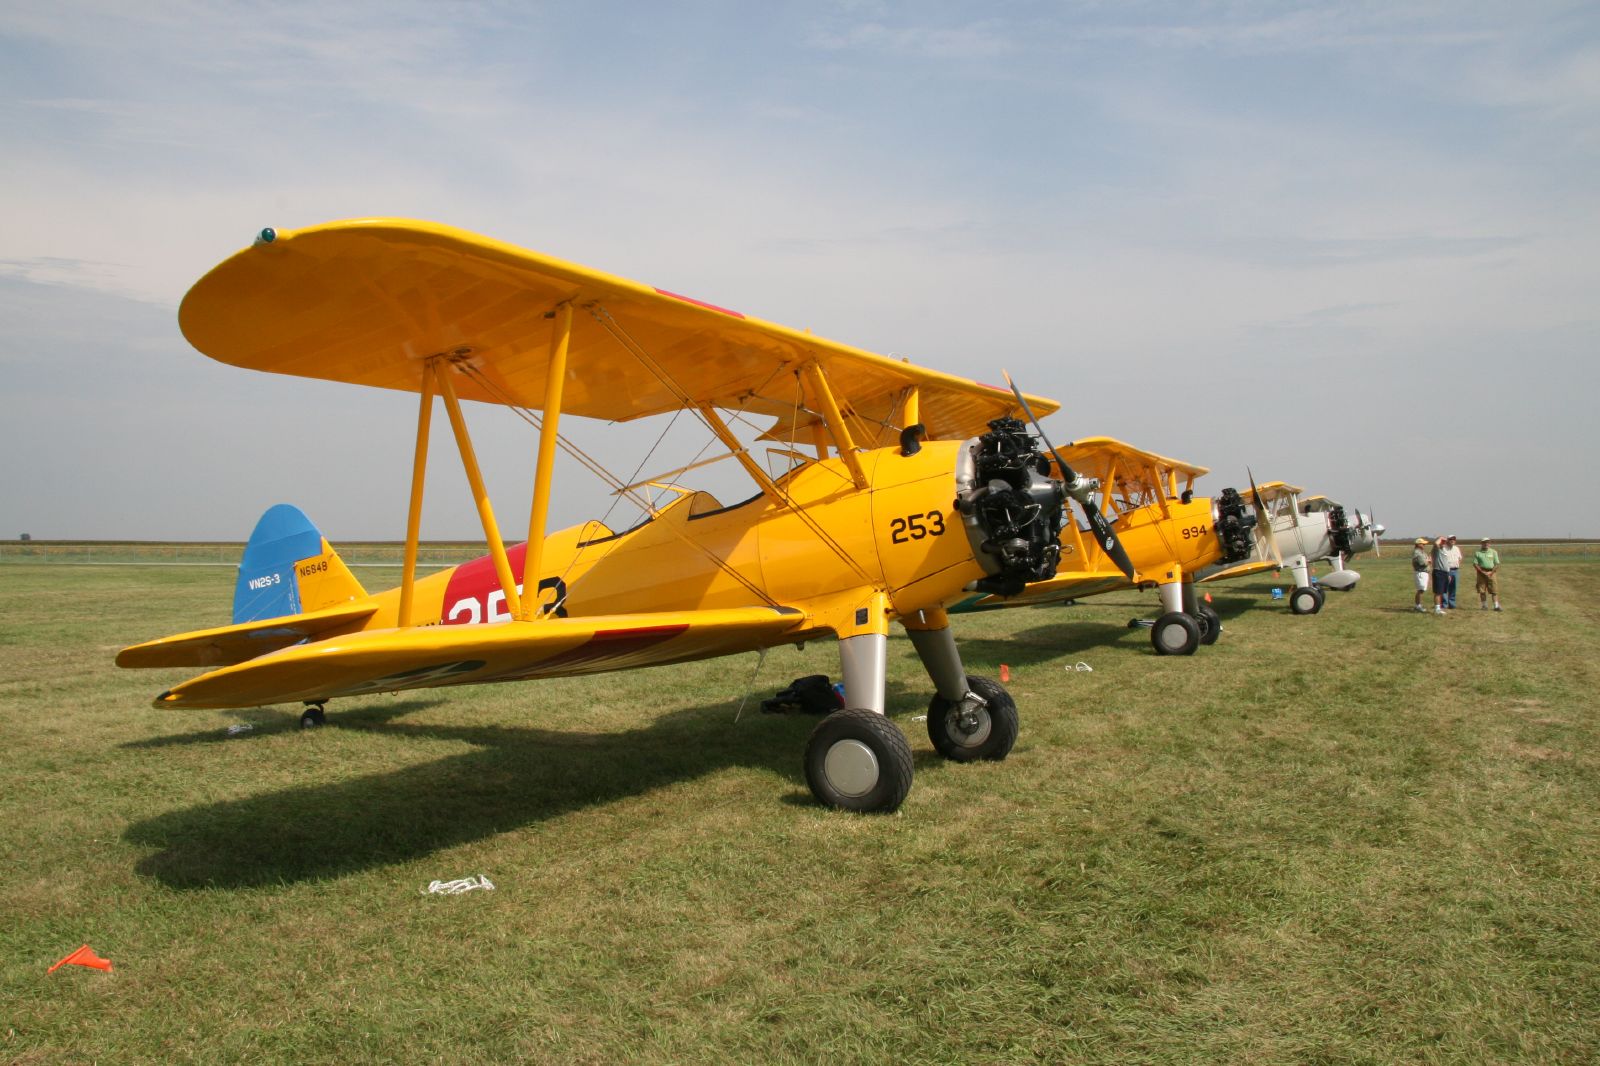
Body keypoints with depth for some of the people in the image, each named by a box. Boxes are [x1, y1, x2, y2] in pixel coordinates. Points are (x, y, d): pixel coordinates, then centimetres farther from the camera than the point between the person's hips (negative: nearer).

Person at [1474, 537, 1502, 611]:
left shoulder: (1493, 552, 7)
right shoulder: (1477, 553, 5)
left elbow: (1497, 564, 3)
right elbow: (1475, 564, 0)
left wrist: (1491, 572, -10)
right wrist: (1483, 572, -10)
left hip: (1492, 572, 0)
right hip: (1481, 572, 0)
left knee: (1494, 590, -6)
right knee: (1482, 591, 2)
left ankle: (1496, 606, -7)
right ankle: (1484, 605, 11)